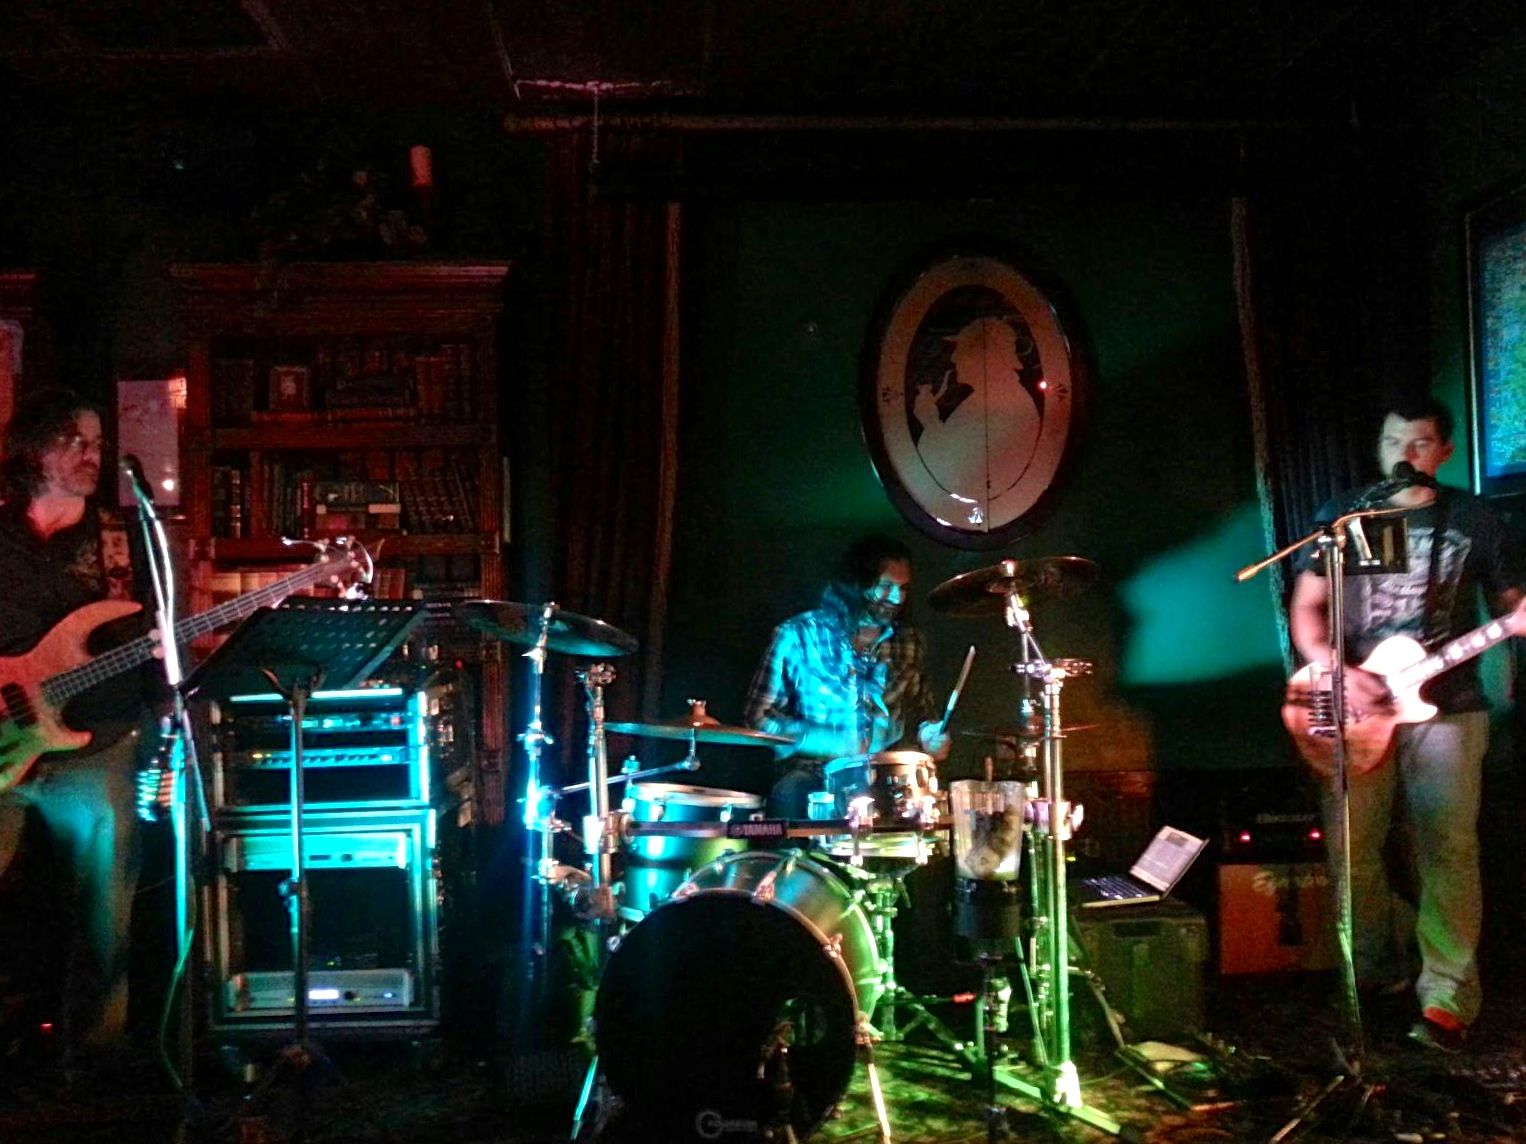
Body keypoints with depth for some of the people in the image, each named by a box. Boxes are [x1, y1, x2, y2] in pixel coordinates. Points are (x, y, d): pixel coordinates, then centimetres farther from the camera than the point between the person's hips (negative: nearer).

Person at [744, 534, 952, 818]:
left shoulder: (908, 643, 10)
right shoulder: (798, 635, -2)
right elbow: (759, 715, -1)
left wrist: (928, 733, 0)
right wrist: (827, 741, -14)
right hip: (817, 772, -3)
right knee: (789, 795, -35)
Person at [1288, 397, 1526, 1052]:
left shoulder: (1473, 520, 8)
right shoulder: (1343, 516, 8)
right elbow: (1306, 608, 7)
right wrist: (1337, 672, -9)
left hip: (1446, 706, -1)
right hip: (1358, 707, 1)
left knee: (1448, 853, -7)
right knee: (1350, 848, 0)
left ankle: (1447, 999, -1)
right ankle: (1378, 968, 20)